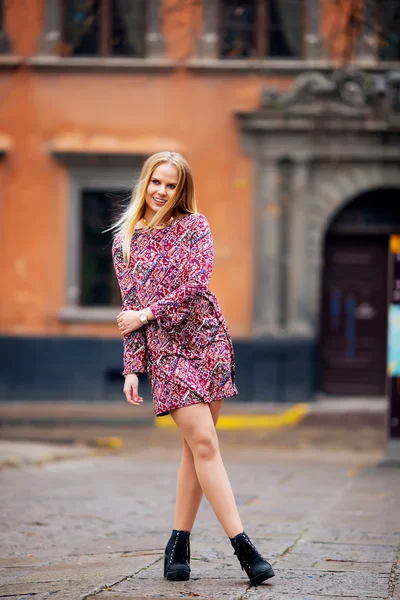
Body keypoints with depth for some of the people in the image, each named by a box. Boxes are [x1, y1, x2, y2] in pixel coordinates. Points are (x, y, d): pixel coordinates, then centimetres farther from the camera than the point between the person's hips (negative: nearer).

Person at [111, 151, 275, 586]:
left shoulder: (194, 226, 4)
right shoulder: (125, 242, 9)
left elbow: (196, 284, -9)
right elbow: (130, 310, 9)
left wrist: (148, 314, -6)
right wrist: (132, 368, 5)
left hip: (208, 339, 1)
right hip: (165, 352, 0)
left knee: (197, 446, 0)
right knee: (203, 442, -11)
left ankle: (179, 543, 10)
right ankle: (243, 546, -13)